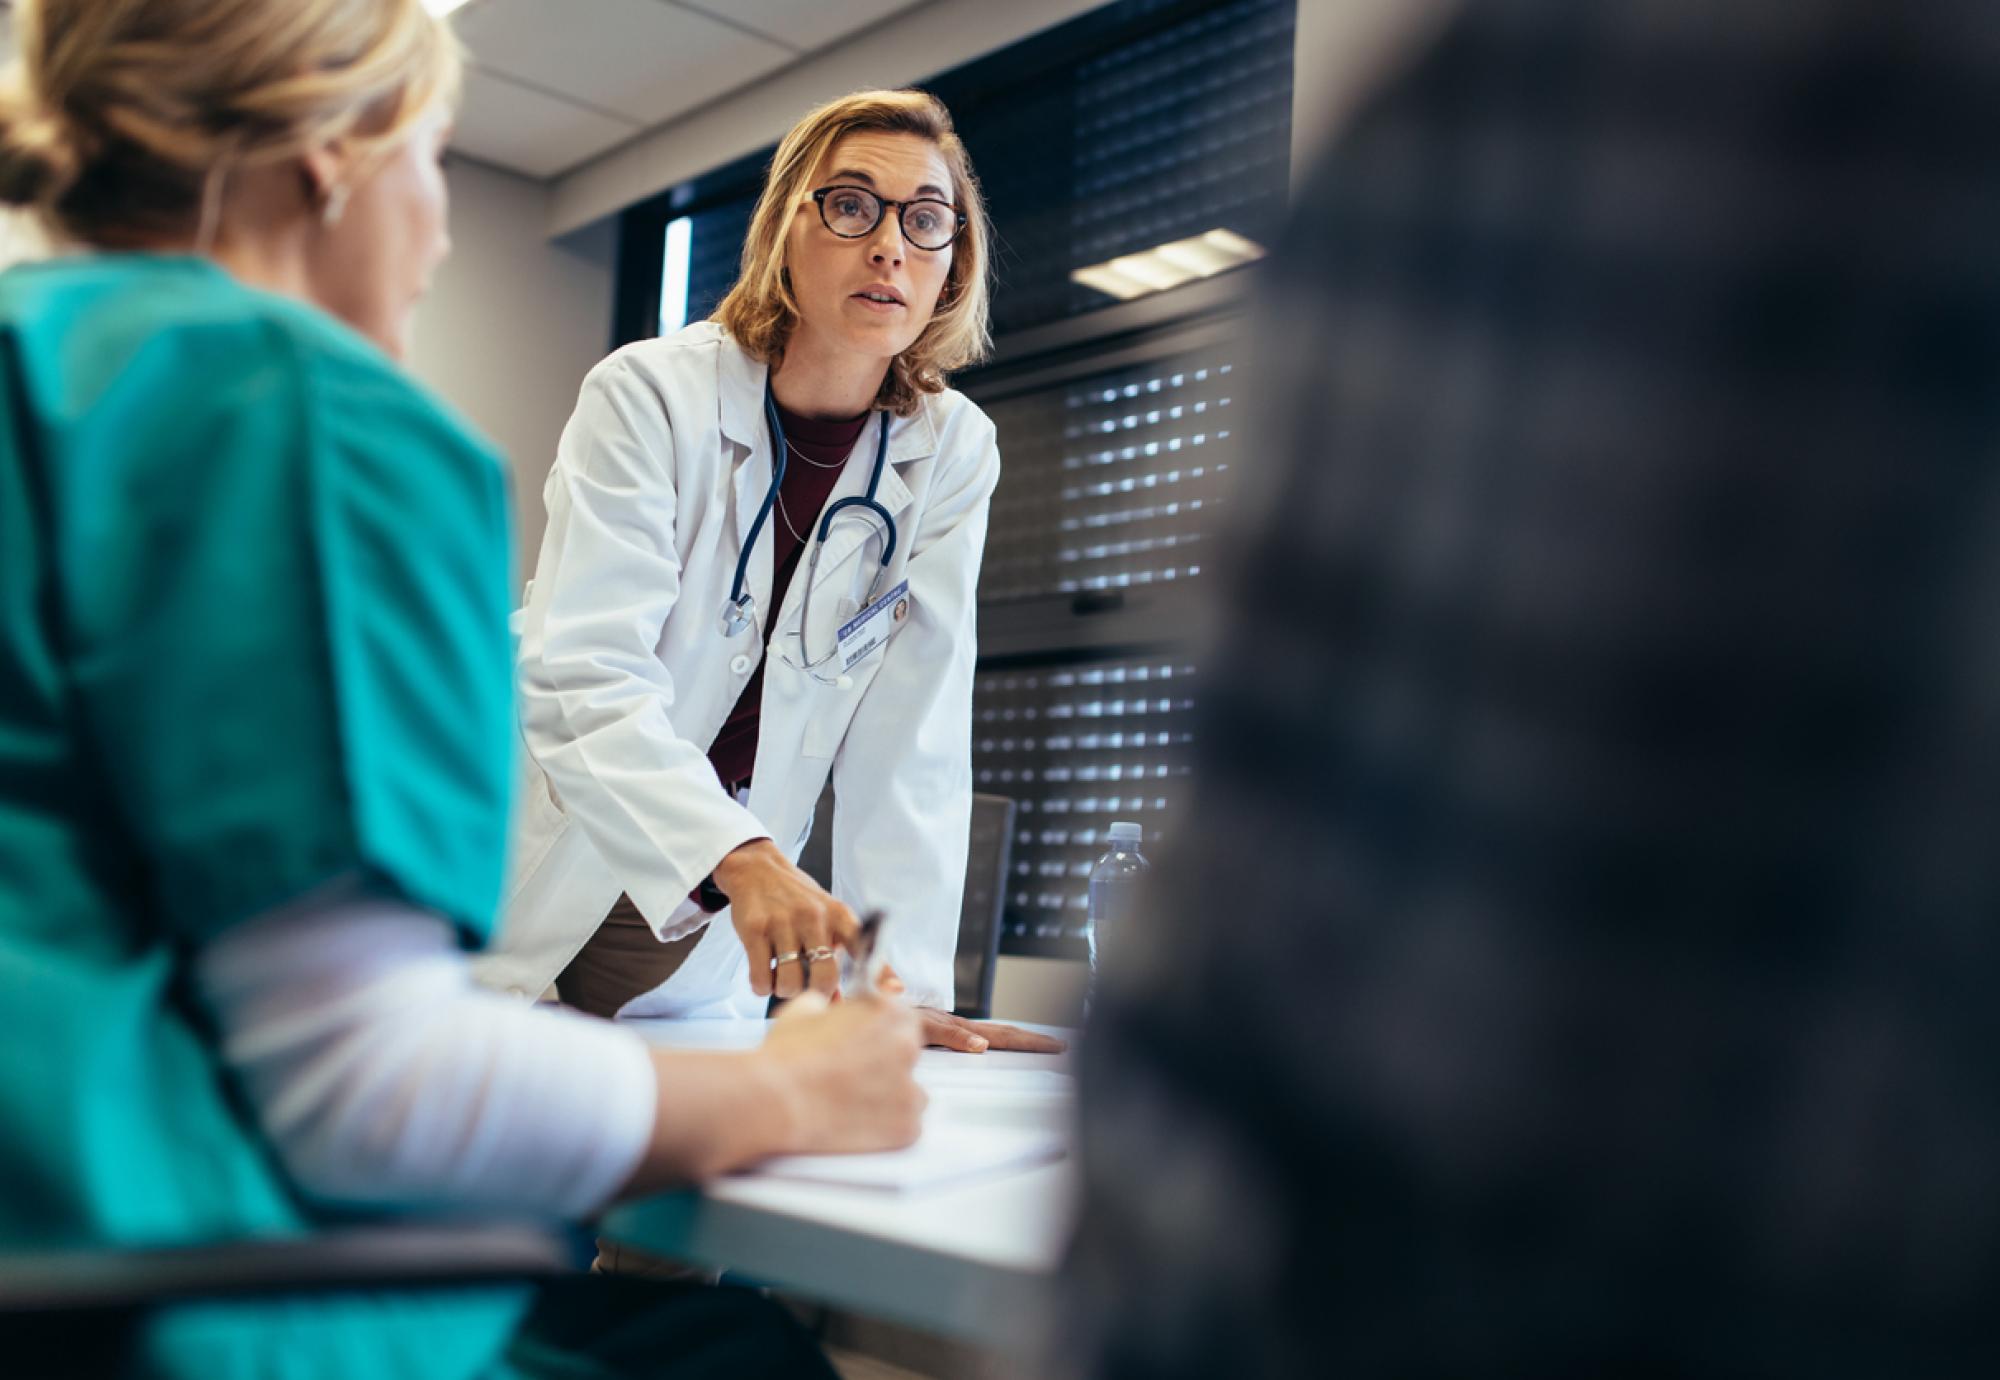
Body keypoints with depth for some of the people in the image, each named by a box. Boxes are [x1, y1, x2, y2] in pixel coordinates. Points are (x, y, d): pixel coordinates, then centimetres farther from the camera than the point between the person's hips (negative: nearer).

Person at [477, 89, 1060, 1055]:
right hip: (535, 907, -2)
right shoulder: (648, 395, -14)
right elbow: (582, 683, -25)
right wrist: (742, 857, -41)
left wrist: (907, 990, -17)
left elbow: (909, 740, -8)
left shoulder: (953, 455, -5)